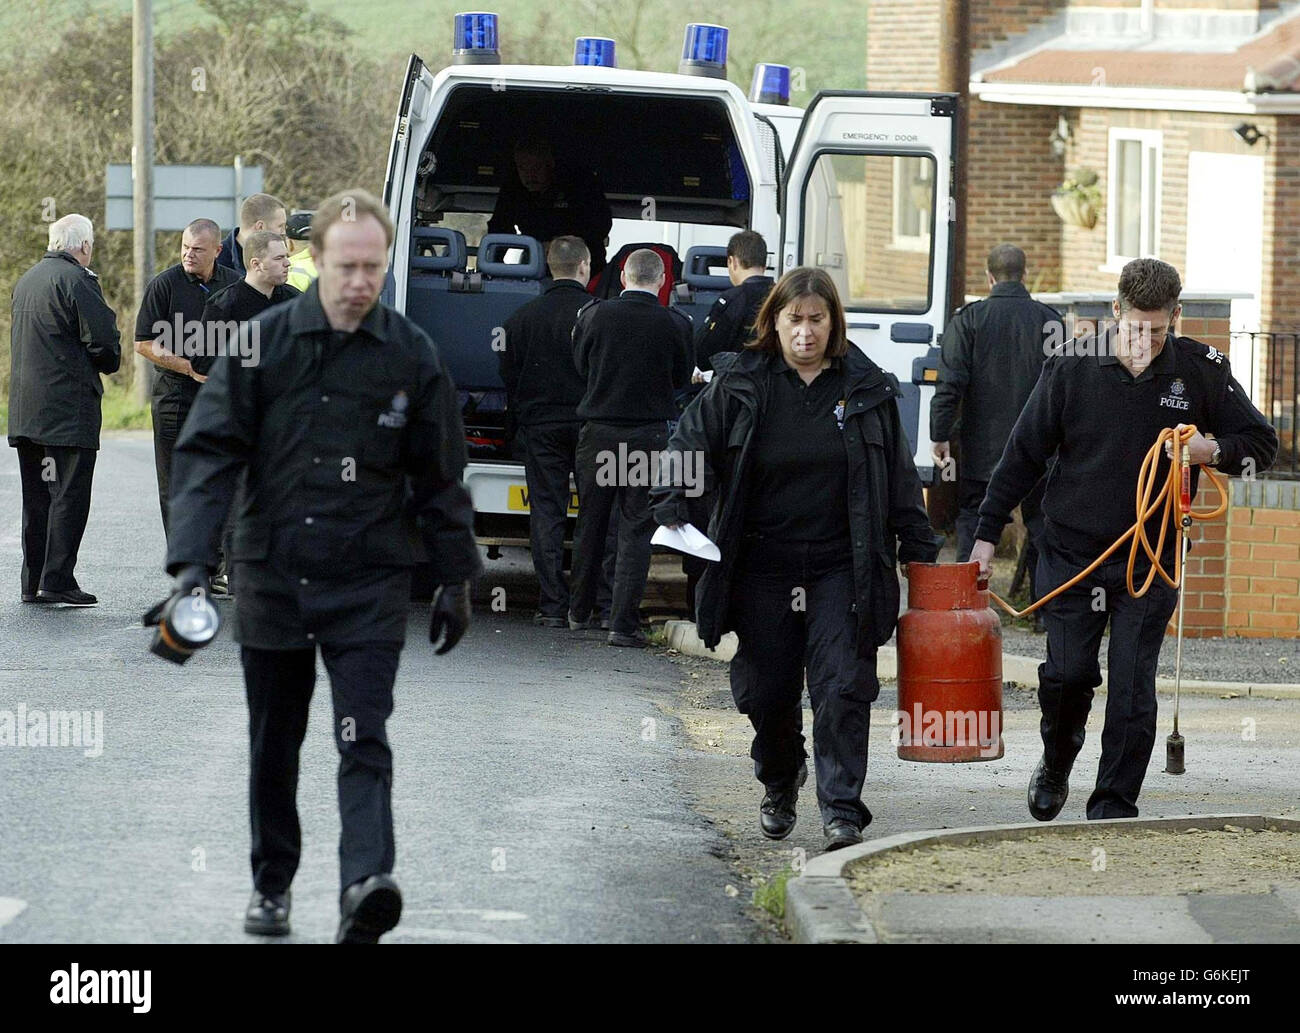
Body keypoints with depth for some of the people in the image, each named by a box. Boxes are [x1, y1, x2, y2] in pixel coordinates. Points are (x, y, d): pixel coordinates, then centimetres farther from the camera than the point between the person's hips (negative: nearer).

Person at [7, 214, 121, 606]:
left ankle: (33, 582, 12)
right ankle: (57, 581, -11)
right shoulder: (76, 280, -11)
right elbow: (103, 339, -15)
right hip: (69, 408, -8)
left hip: (25, 408, 8)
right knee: (69, 495, -6)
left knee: (36, 496, 12)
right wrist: (109, 363, 7)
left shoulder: (26, 280, 16)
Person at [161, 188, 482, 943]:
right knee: (274, 746, 13)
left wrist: (456, 578, 12)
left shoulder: (412, 356, 1)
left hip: (369, 584, -1)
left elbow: (441, 477, 10)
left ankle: (368, 883, -29)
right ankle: (272, 883, 27)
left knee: (364, 742, -14)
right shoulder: (264, 342, -1)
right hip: (272, 576, 1)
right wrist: (192, 559, -13)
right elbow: (209, 450, -2)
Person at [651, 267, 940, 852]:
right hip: (762, 570, 1)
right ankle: (779, 785, 34)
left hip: (841, 569, -1)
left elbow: (898, 476, 10)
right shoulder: (739, 385, 1)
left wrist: (919, 551, 9)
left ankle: (842, 811, -9)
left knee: (842, 688, -11)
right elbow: (689, 443, 4)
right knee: (766, 690, 7)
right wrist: (672, 503, -14)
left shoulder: (866, 388, 4)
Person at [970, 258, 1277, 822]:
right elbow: (1024, 453, 3)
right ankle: (1056, 765, 30)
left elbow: (1261, 443, 6)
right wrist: (988, 532, 3)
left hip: (1150, 563, 0)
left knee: (1133, 687, -4)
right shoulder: (1072, 367, -6)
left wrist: (1212, 450, -16)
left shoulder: (1201, 370, -4)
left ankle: (1114, 807, 6)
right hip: (1071, 553, 0)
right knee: (1067, 674, 0)